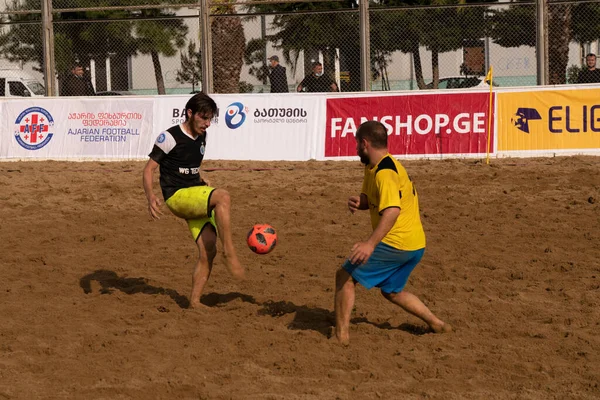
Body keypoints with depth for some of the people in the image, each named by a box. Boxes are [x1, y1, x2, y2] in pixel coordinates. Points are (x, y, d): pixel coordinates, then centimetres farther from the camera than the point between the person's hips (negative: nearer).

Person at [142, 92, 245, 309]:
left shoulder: (201, 137, 13)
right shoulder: (169, 137, -9)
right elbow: (149, 168, -9)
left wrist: (202, 183, 14)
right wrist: (150, 196, -24)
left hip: (197, 199, 7)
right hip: (177, 196, -7)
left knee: (208, 250, -6)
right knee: (223, 196, -32)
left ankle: (194, 301, 4)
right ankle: (229, 251, -29)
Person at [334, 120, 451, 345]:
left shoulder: (385, 173, -19)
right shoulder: (372, 167, 13)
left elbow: (392, 210, -31)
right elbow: (370, 199, 22)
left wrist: (371, 243, -41)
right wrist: (358, 201, -4)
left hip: (396, 243, -10)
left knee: (345, 276, -2)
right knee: (391, 291, 26)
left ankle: (341, 335, -2)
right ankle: (436, 324, 25)